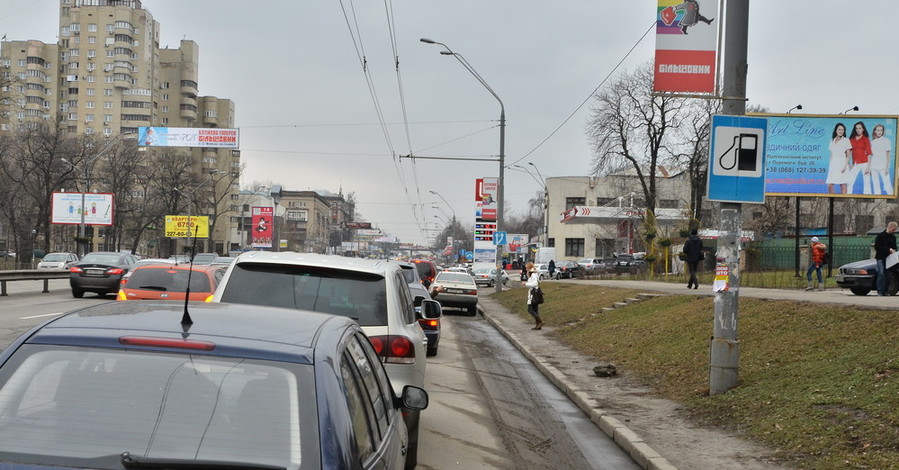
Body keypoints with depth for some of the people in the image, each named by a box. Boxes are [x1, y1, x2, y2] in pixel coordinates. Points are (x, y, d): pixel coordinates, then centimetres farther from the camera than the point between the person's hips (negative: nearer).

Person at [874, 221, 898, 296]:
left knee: (887, 274, 1)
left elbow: (894, 247, 21)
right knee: (881, 273, -14)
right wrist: (888, 249, -17)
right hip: (881, 257, -5)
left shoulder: (893, 237, 14)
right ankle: (880, 291, -13)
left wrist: (894, 250, -4)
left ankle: (885, 291, 4)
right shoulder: (880, 236, -3)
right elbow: (876, 247, -10)